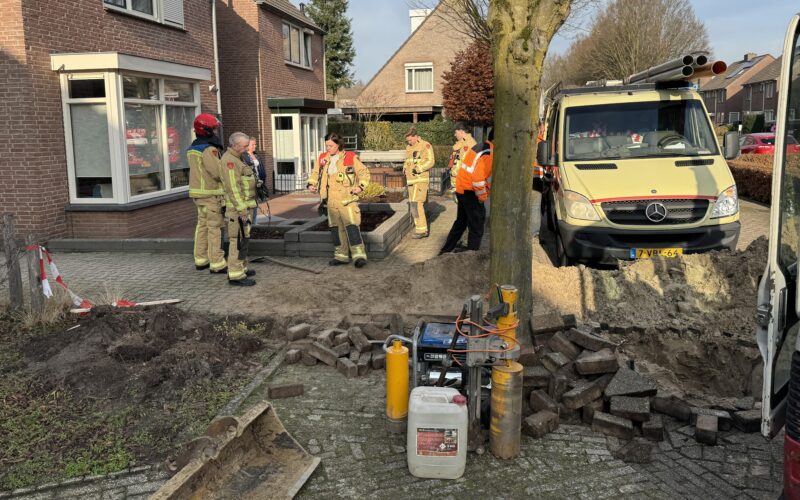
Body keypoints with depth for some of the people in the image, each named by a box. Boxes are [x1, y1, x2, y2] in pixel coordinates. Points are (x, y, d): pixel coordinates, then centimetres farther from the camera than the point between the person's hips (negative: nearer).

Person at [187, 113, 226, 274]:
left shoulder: (193, 149, 11)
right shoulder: (209, 149, -19)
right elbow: (218, 173, -23)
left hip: (199, 193, 9)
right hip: (212, 194, -9)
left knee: (203, 225, 15)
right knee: (215, 228, -4)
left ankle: (201, 260, 21)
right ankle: (217, 264, 0)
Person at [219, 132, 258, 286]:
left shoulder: (235, 159, 17)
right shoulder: (229, 160, -16)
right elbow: (233, 188, -22)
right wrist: (242, 210, -23)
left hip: (243, 206, 11)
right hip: (237, 208, -11)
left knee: (242, 238, 17)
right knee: (238, 240, -9)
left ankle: (241, 268, 26)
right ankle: (235, 275, -8)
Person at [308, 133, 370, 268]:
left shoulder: (350, 157, -3)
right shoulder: (322, 158, 10)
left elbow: (364, 172, 2)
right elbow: (315, 173, 23)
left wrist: (361, 186, -13)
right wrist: (311, 184, 5)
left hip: (347, 199, -5)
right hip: (331, 201, 5)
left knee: (351, 226, -15)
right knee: (336, 228, 10)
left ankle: (359, 255, -15)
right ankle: (341, 255, 19)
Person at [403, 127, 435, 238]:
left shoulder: (425, 145, -7)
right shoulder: (408, 147, 18)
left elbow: (430, 162, -13)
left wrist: (419, 168, -22)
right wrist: (405, 167, 6)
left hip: (421, 179, -9)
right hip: (411, 180, 9)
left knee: (416, 203, -15)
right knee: (413, 204, 9)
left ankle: (421, 230, -10)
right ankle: (423, 230, 17)